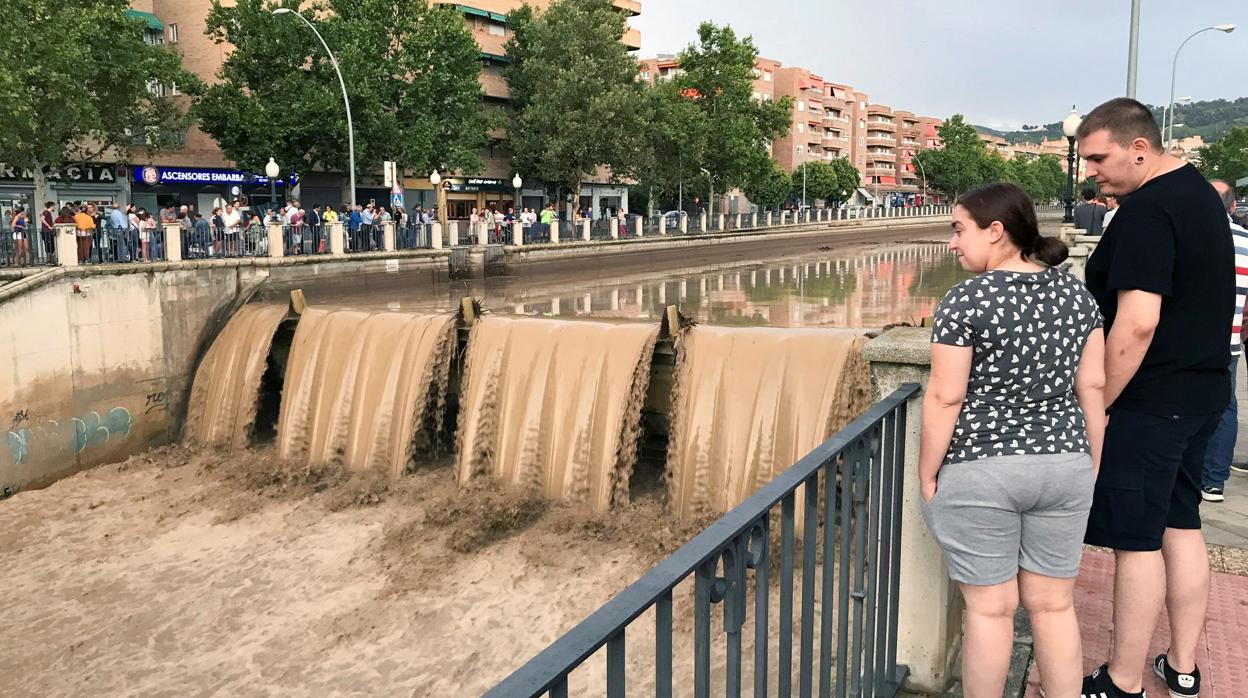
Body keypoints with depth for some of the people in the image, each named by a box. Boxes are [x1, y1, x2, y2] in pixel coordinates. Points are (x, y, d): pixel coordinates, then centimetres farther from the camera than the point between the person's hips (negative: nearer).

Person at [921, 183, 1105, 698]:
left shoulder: (967, 300, -13)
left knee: (989, 608, 7)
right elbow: (1092, 387, 6)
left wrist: (926, 477, -4)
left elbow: (944, 398, -14)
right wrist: (1092, 467, 15)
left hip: (980, 471, -5)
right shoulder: (1075, 293, 3)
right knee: (1054, 605, 16)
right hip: (1063, 465, 5)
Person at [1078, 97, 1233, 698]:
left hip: (1148, 401, -10)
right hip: (1201, 393, 10)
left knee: (1137, 541, -1)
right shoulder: (1201, 193, 12)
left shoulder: (1147, 211, -19)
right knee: (1181, 527, 16)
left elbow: (1137, 323, -27)